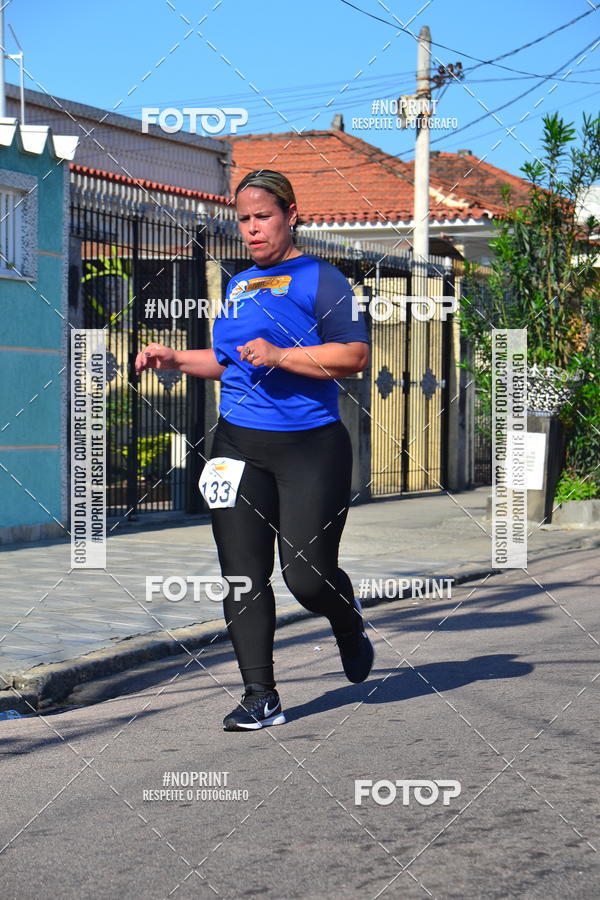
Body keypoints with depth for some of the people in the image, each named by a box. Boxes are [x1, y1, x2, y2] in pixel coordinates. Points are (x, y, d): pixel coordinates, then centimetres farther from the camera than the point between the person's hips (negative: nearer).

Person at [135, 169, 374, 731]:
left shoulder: (318, 278, -2)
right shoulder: (237, 285, 18)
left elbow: (356, 356, -12)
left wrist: (280, 355, -18)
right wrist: (174, 359, 17)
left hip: (310, 446, -6)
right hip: (239, 445, 6)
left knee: (308, 577, -6)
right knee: (242, 576, -1)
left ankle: (349, 624, 29)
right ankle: (260, 697, 7)